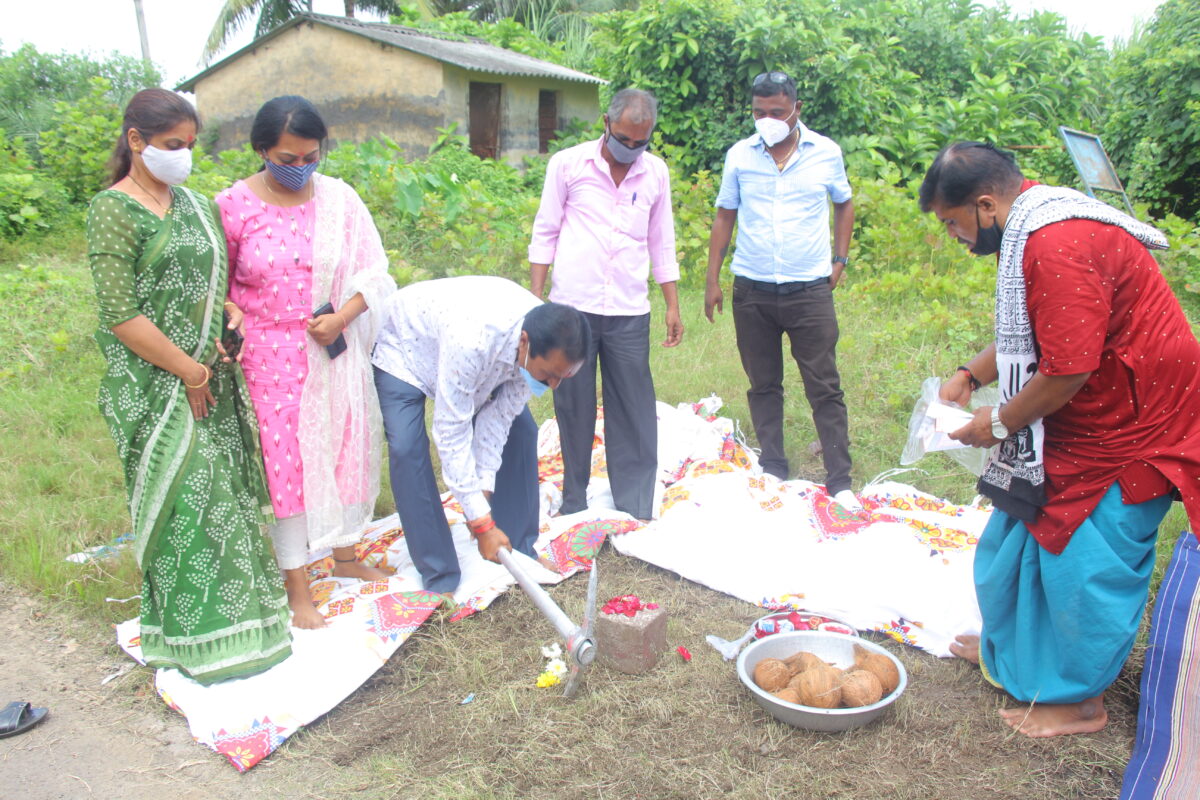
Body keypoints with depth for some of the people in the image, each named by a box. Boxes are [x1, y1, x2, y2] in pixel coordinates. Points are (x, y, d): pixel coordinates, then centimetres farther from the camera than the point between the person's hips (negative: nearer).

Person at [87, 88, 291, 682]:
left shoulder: (193, 203, 10)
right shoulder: (114, 209, -10)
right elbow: (120, 315, -16)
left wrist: (217, 359, 1)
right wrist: (188, 372, -13)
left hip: (210, 379, 7)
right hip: (155, 387, -7)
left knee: (226, 491, 13)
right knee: (186, 501, 0)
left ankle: (233, 604, 30)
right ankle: (201, 637, 16)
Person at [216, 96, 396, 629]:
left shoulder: (339, 198, -1)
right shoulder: (233, 205, -7)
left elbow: (373, 270, 0)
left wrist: (342, 317, -15)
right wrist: (230, 315, -20)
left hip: (337, 351, 3)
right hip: (272, 356, -3)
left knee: (346, 447, 13)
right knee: (286, 460, 3)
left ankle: (345, 556, 35)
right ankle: (297, 587, 18)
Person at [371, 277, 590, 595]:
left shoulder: (549, 347, -27)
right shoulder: (471, 340, -46)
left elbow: (499, 415, -18)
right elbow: (451, 433, -39)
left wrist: (484, 490, -20)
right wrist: (481, 522, -35)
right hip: (403, 345, -5)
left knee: (520, 430, -3)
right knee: (407, 449, -20)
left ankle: (519, 550, 11)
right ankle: (439, 576, -8)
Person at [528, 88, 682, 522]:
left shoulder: (655, 172, 8)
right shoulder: (567, 164, 1)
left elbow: (661, 244, 15)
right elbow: (545, 234, 5)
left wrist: (673, 306, 12)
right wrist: (535, 298, 0)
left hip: (629, 312, 2)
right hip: (572, 306, -1)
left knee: (634, 413, 2)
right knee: (574, 408, 7)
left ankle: (636, 510, 12)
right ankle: (573, 503, 20)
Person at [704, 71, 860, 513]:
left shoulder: (826, 152, 1)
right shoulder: (739, 155, 3)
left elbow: (843, 204, 16)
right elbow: (725, 216, 9)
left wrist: (840, 259, 7)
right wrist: (712, 279, 5)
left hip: (810, 289, -1)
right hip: (751, 290, 2)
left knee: (825, 388, 0)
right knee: (763, 386, 11)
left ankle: (840, 480, 8)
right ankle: (773, 470, 24)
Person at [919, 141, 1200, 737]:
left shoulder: (1058, 247, -29)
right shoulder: (1031, 229, 7)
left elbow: (1067, 369, -29)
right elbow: (1028, 335, 18)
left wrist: (1000, 422, -15)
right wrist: (970, 375, 7)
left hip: (1130, 426, -11)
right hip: (1085, 418, 11)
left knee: (1087, 563, 0)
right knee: (1022, 528, 19)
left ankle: (1080, 699, 19)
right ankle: (1008, 646, 38)